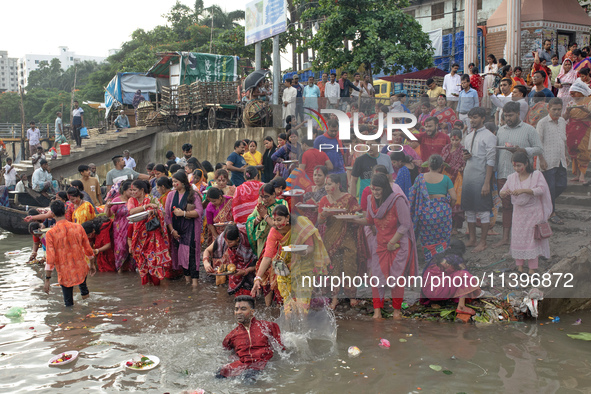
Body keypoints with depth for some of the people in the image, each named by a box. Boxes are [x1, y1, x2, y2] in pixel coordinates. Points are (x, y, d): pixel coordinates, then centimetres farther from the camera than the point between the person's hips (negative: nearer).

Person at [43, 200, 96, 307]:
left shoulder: (50, 233, -15)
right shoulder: (78, 227, -7)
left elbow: (50, 259, -16)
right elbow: (88, 250, 2)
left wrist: (47, 280, -9)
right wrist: (92, 265, 18)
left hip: (65, 274, -3)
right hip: (81, 269, 3)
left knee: (68, 301, 12)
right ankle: (84, 292, 49)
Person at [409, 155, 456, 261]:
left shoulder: (420, 178, -1)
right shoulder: (445, 179, -3)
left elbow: (413, 196, 2)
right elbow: (454, 198, -3)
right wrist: (449, 208, 14)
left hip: (425, 211, 1)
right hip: (442, 211, -1)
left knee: (427, 238, 14)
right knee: (442, 238, 14)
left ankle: (429, 259, 16)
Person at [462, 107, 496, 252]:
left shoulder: (489, 136, -7)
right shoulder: (468, 137, 14)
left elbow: (490, 161, -13)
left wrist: (487, 183, -18)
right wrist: (465, 157, -3)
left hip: (481, 177, -7)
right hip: (468, 176, 7)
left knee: (483, 210, -1)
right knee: (469, 209, 10)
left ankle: (483, 242, 8)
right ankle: (472, 239, 20)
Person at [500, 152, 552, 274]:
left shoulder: (536, 175, -6)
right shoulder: (512, 177, 5)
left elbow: (541, 190, -19)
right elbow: (502, 192, 5)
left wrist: (523, 190, -29)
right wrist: (504, 193, -20)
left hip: (533, 212, -4)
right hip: (518, 212, 4)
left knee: (532, 238, -2)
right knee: (517, 237, 4)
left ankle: (532, 267, 5)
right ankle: (519, 265, 15)